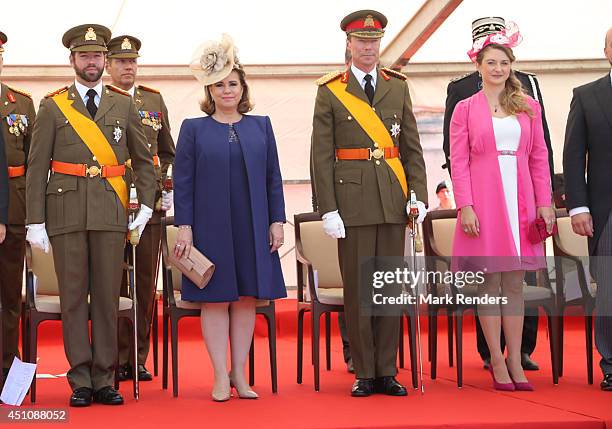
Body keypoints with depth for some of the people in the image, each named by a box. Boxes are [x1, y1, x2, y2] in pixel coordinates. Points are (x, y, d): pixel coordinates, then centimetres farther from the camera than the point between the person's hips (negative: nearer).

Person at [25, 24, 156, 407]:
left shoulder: (124, 105, 10)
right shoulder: (53, 106, 5)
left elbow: (144, 160, 16)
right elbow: (37, 167, 3)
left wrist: (147, 205, 4)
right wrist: (35, 222, -3)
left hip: (111, 213, 1)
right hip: (67, 212, -1)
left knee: (108, 296, 3)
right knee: (73, 297, 2)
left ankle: (104, 379, 10)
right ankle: (81, 381, 9)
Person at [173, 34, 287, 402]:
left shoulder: (261, 126, 9)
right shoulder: (194, 129, 3)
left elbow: (273, 178, 10)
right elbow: (183, 182, 1)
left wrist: (277, 221, 3)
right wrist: (184, 226, -6)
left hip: (253, 228, 2)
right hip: (211, 228, -2)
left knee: (247, 298, 5)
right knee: (215, 299, 0)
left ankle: (240, 373, 14)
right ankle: (221, 376, 7)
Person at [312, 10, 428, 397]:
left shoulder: (398, 87, 11)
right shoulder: (330, 92, 2)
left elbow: (412, 147, 11)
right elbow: (321, 156, -1)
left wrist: (419, 195, 1)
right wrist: (328, 209, -8)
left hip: (393, 200, 3)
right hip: (352, 200, -3)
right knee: (358, 288, 1)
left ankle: (387, 372, 14)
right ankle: (364, 374, 10)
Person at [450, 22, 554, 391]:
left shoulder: (529, 107, 11)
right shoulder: (466, 109, 4)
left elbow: (539, 158, 11)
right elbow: (459, 162, 0)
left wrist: (545, 202, 3)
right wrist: (466, 206, -9)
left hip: (520, 201, 3)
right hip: (484, 200, -2)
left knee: (515, 282, 4)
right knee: (489, 281, 0)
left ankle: (515, 361, 8)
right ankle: (497, 361, 5)